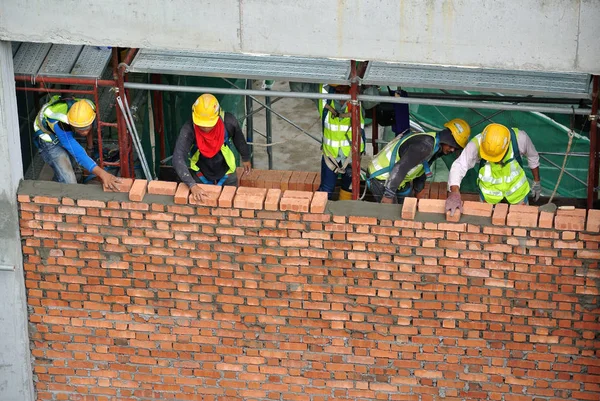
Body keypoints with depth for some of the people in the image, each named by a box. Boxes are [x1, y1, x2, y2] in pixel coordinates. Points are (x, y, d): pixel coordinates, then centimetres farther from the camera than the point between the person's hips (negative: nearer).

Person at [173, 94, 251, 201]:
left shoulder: (228, 122, -28)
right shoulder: (189, 129, -33)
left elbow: (238, 138, -5)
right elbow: (178, 158, -40)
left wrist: (246, 158, 13)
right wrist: (192, 185, -51)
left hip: (226, 174, 1)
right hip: (200, 176, -1)